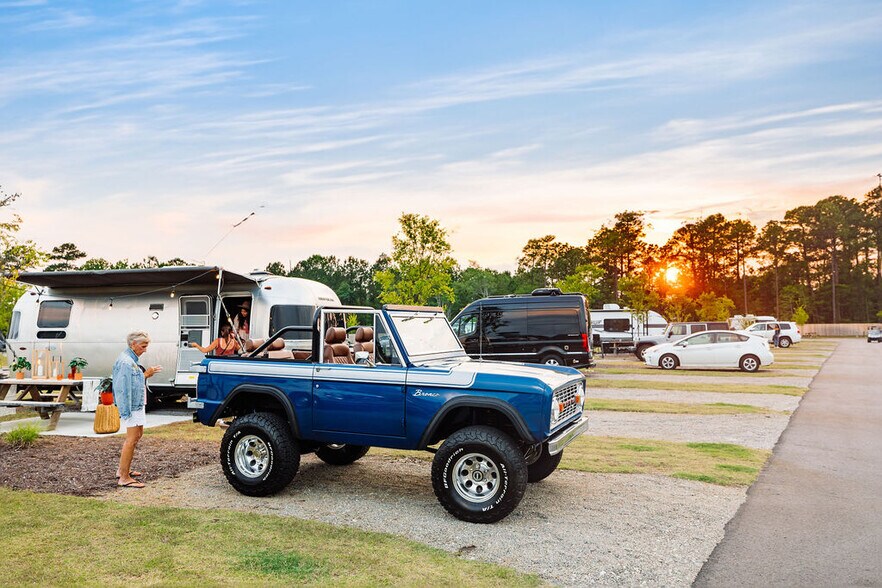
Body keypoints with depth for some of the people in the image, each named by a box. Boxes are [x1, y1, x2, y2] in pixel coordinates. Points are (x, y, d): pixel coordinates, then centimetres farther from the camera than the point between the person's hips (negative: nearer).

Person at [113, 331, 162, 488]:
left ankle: (123, 470, 30)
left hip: (137, 405, 11)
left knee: (138, 434, 20)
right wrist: (125, 411, -26)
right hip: (132, 406, -11)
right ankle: (124, 478, -6)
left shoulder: (131, 360, 14)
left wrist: (146, 374, 9)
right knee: (132, 439, -9)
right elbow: (123, 387, -24)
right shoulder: (126, 362, -19)